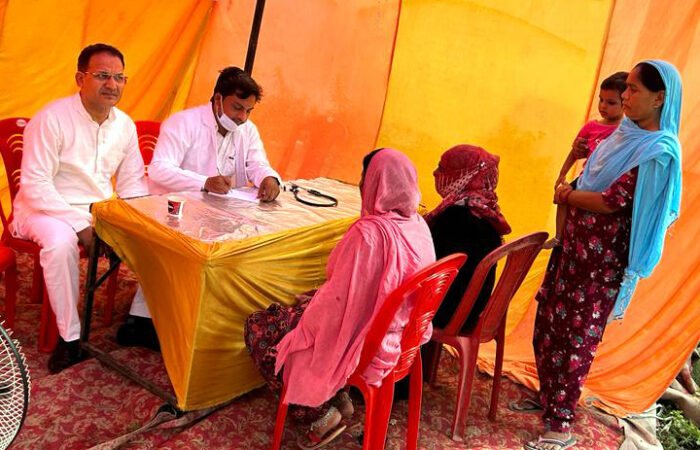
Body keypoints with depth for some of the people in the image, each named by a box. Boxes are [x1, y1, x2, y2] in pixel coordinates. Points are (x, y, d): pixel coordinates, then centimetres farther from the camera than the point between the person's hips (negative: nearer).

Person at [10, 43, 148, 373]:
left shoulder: (125, 125, 3)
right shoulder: (52, 118, -15)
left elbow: (132, 182, 8)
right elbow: (35, 185, -18)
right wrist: (80, 225, -25)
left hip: (102, 210, 6)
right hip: (47, 208, -5)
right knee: (61, 242, -37)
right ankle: (70, 336, -20)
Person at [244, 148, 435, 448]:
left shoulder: (368, 233, -30)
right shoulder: (418, 225, -3)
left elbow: (340, 301, -25)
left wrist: (304, 325, -7)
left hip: (360, 340, -8)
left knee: (257, 328, 9)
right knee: (304, 305, 27)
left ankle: (319, 410, 8)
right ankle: (336, 397, 21)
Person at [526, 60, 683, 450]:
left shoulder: (657, 152, -18)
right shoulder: (627, 135, 9)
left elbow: (610, 202, -21)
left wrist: (566, 195, -7)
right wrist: (570, 192, -2)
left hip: (602, 258, -8)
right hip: (575, 245, 8)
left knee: (577, 337, 1)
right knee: (548, 324, 16)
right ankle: (551, 396, 36)